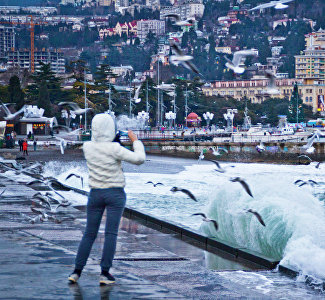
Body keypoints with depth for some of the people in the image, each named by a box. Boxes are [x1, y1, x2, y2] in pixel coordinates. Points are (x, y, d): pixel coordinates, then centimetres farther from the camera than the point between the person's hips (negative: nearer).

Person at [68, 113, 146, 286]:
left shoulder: (87, 147, -3)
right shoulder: (114, 149, -16)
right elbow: (140, 159, -13)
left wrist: (114, 138, 19)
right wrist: (135, 140, 1)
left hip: (95, 194, 4)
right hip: (115, 194, -4)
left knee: (89, 234, 11)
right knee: (111, 234, 0)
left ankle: (76, 272, 8)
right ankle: (105, 273, -2)